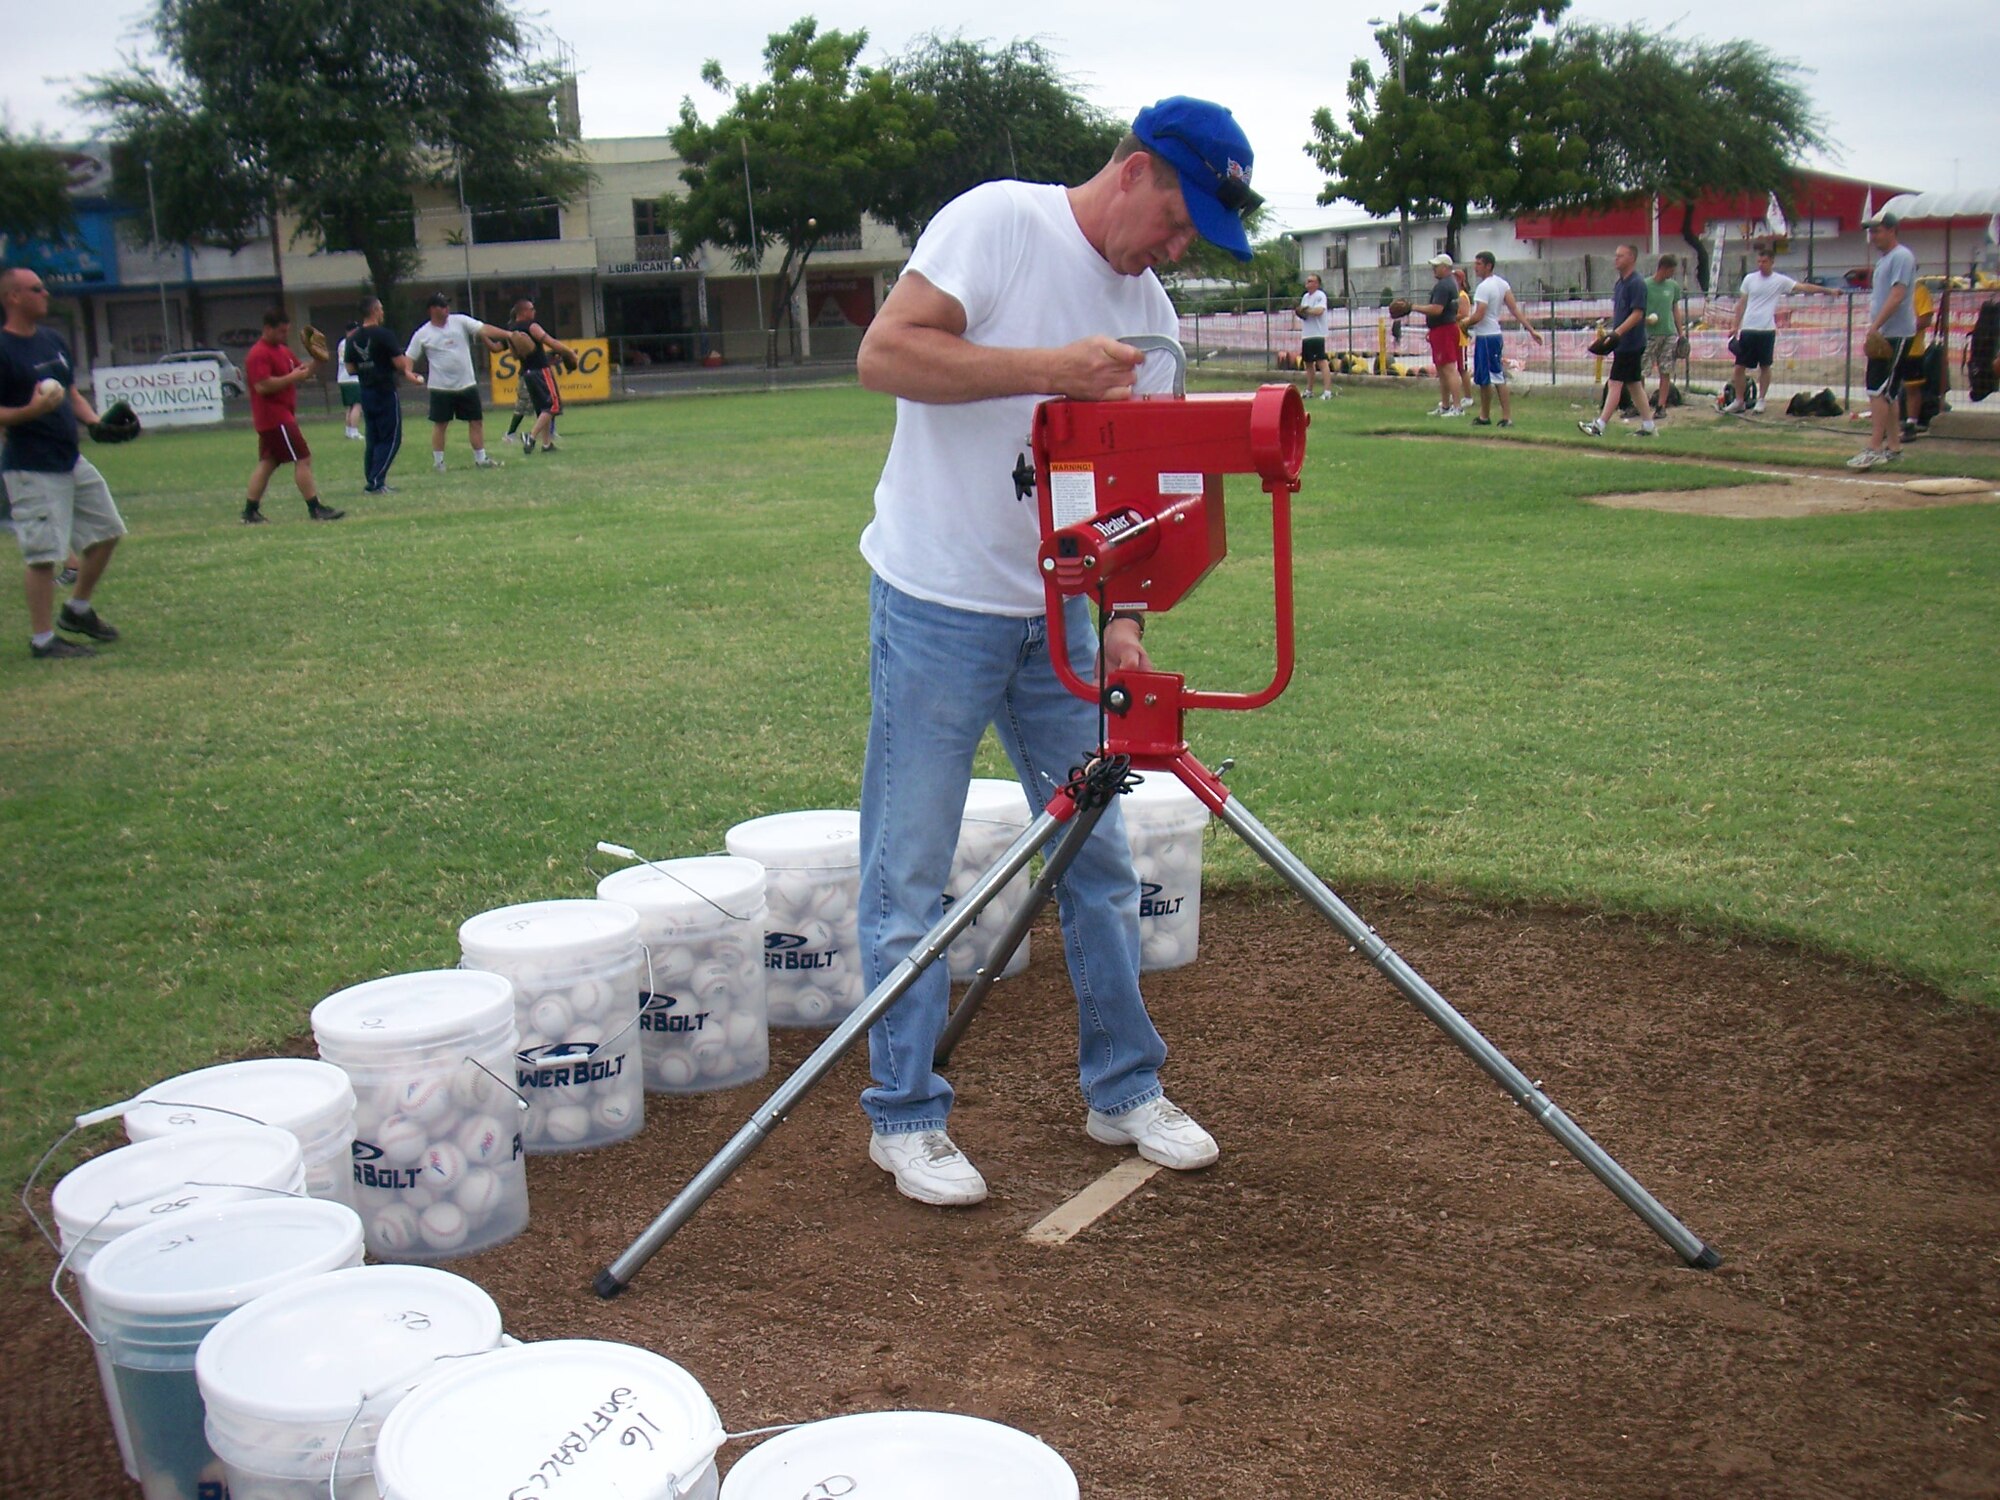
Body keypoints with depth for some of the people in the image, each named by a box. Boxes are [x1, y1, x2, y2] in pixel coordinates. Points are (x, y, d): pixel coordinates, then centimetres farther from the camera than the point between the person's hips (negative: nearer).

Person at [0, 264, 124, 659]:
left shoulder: (53, 340, 12)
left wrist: (95, 421, 4)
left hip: (72, 460, 9)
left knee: (106, 530, 15)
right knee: (43, 553, -6)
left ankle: (77, 610, 29)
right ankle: (42, 639, 3)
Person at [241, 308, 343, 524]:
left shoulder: (283, 350, 17)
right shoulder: (259, 354, -15)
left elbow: (303, 370, 21)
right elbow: (262, 386, -25)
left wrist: (317, 361, 2)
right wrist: (292, 377, -24)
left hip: (282, 416, 10)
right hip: (275, 418, -10)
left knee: (267, 463, 11)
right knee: (303, 460, -10)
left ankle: (250, 511, 14)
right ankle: (315, 509, -8)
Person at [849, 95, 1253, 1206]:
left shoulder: (1152, 317, 10)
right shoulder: (1001, 221, -9)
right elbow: (885, 354, -18)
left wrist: (1122, 620, -3)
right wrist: (1051, 370, -24)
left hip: (1060, 612, 7)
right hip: (939, 604, -6)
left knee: (1102, 855, 10)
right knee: (911, 872, -1)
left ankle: (1126, 1091, 25)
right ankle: (904, 1117, 12)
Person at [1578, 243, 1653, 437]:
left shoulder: (1636, 283, -14)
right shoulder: (1621, 282, 15)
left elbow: (1637, 314, -20)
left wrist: (1617, 333, -26)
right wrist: (1612, 334, 18)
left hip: (1630, 343, -10)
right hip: (1623, 342, 10)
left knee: (1615, 383, -11)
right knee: (1633, 384, 12)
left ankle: (1599, 425, -14)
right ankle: (1648, 425, 17)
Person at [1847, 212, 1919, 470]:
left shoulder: (1901, 256, -11)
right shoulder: (1883, 260, 19)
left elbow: (1897, 296, -21)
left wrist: (1875, 326, -26)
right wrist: (1871, 330, 18)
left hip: (1896, 335, -10)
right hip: (1882, 335, 10)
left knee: (1879, 390, -15)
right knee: (1889, 393, 12)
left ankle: (1875, 449, -18)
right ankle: (1893, 447, 17)